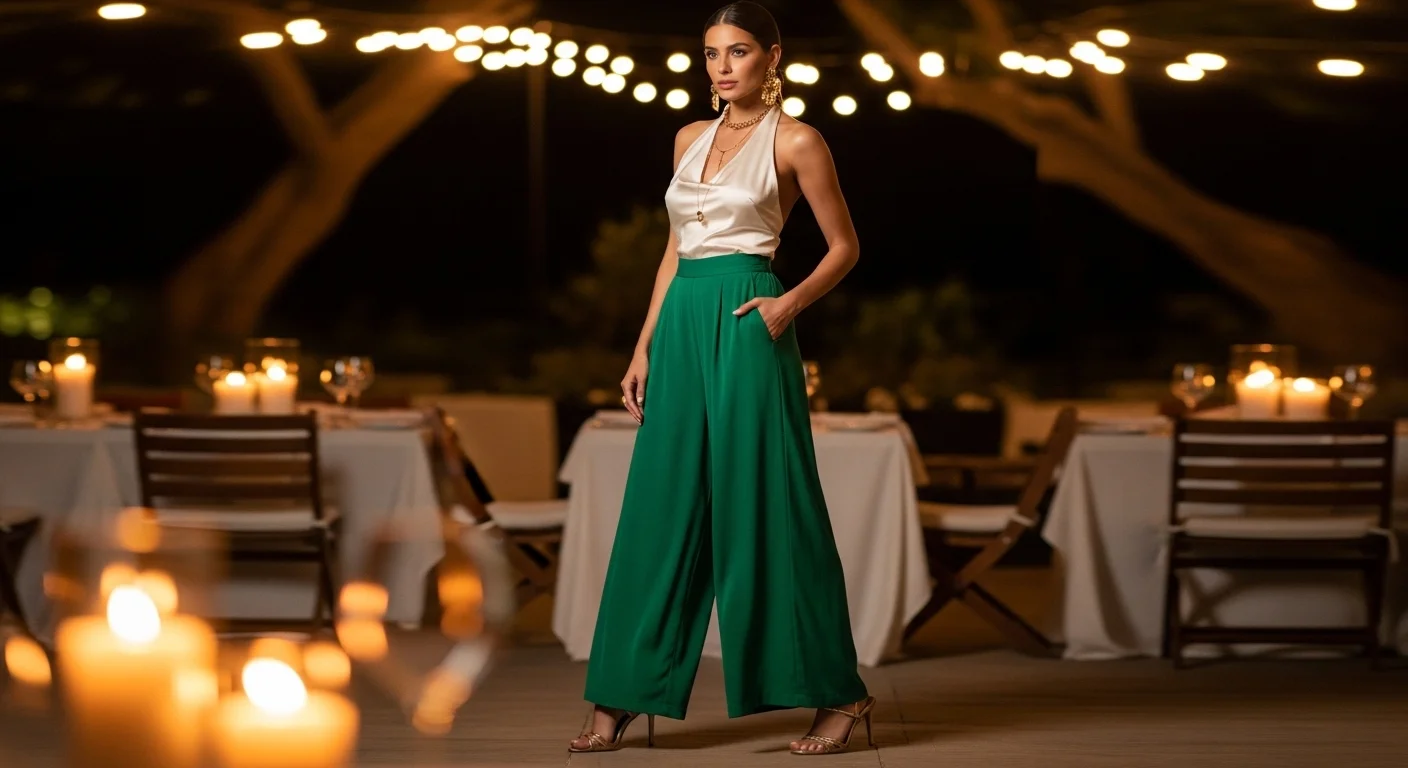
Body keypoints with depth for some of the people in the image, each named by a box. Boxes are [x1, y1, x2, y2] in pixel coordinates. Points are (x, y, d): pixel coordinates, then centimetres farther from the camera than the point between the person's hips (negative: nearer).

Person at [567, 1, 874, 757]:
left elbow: (844, 247, 3)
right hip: (682, 324, 6)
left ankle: (837, 692, 6)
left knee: (762, 503, -4)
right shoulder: (690, 139, 16)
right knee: (664, 506, 6)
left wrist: (789, 303, -14)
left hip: (745, 323, -6)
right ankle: (622, 699, 9)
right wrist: (643, 347, 13)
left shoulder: (795, 141, -1)